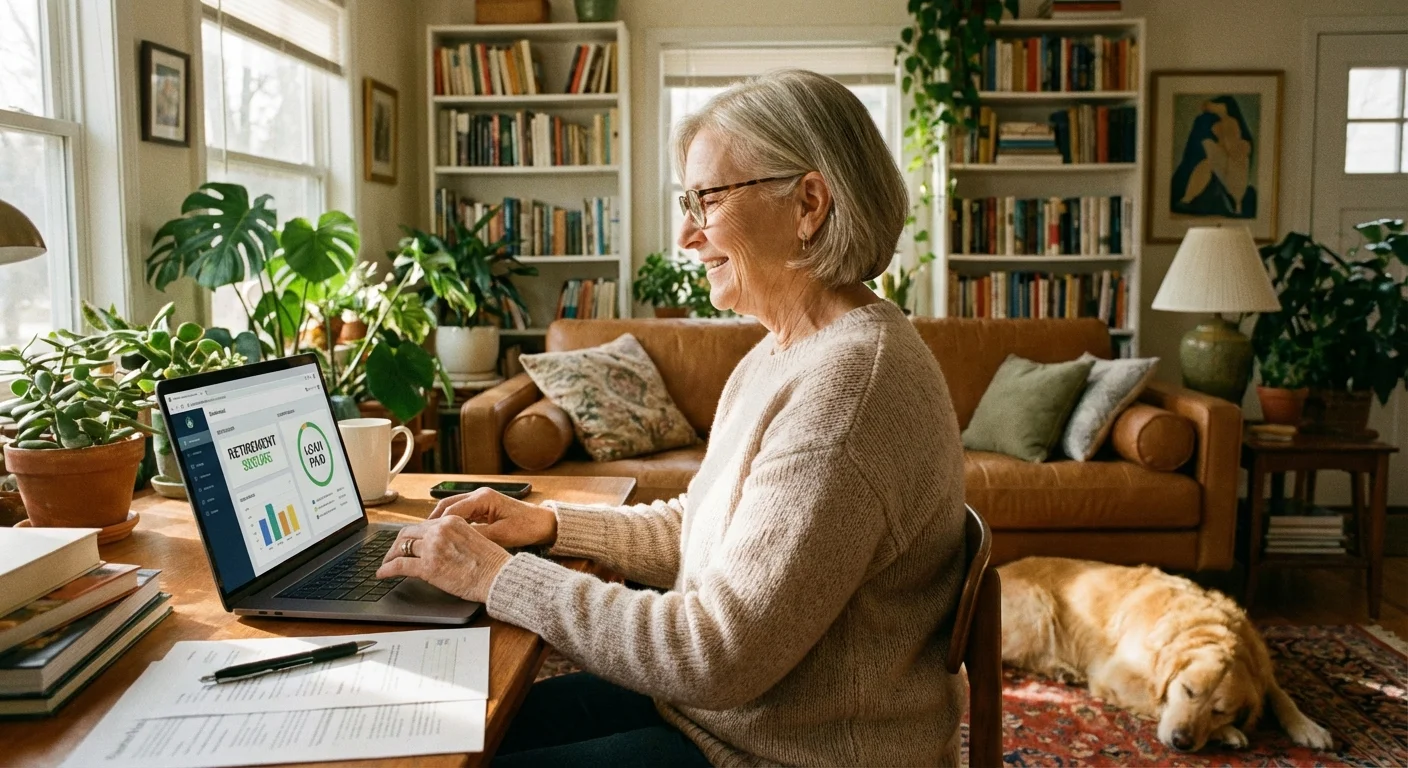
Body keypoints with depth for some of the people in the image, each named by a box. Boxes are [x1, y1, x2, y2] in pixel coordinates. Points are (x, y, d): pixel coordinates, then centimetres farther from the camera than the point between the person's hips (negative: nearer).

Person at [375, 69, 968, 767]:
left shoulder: (850, 381, -27)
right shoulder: (785, 352, 6)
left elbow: (720, 656, -28)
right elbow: (696, 526, 15)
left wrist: (498, 578, -20)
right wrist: (550, 522, 1)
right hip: (719, 706, 9)